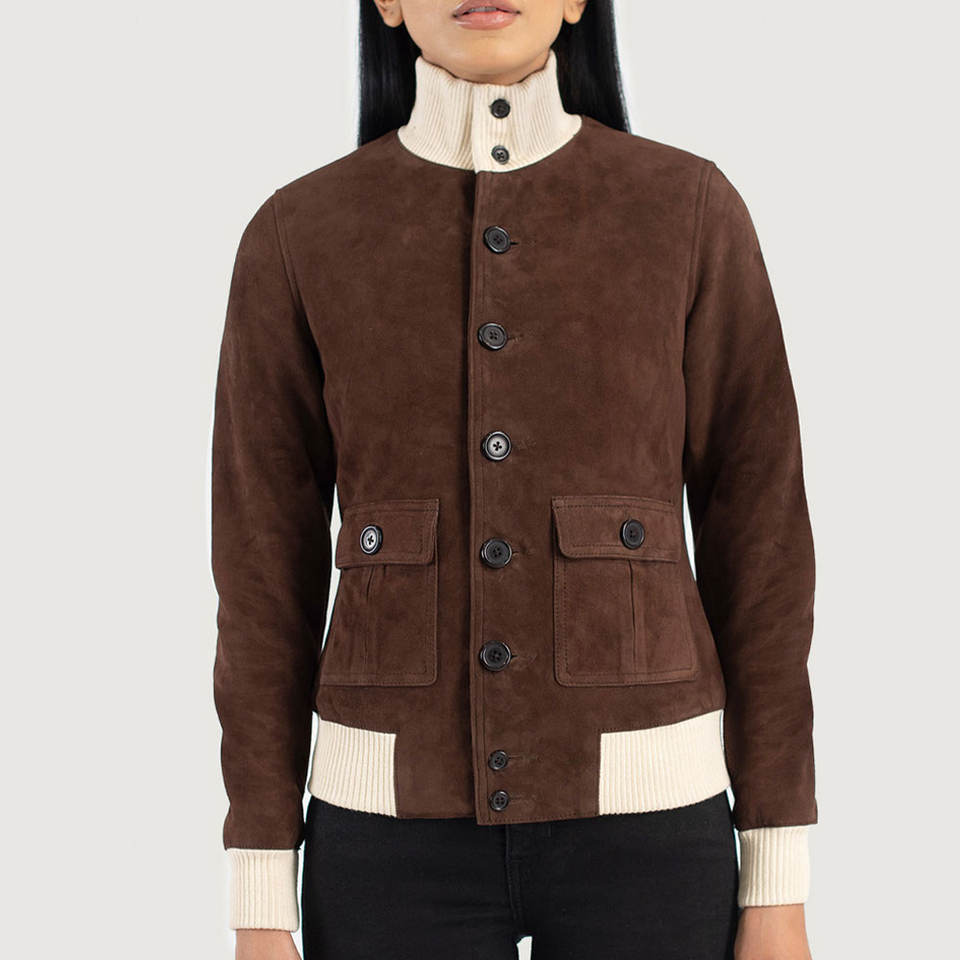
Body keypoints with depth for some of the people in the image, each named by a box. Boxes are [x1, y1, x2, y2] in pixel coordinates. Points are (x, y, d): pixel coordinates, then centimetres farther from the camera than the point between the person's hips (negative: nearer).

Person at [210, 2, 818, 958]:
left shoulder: (690, 209, -1)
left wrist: (779, 883, 0)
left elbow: (758, 538, 0)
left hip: (636, 816, 0)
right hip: (401, 826, 1)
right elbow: (267, 573, 1)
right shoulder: (297, 238, 0)